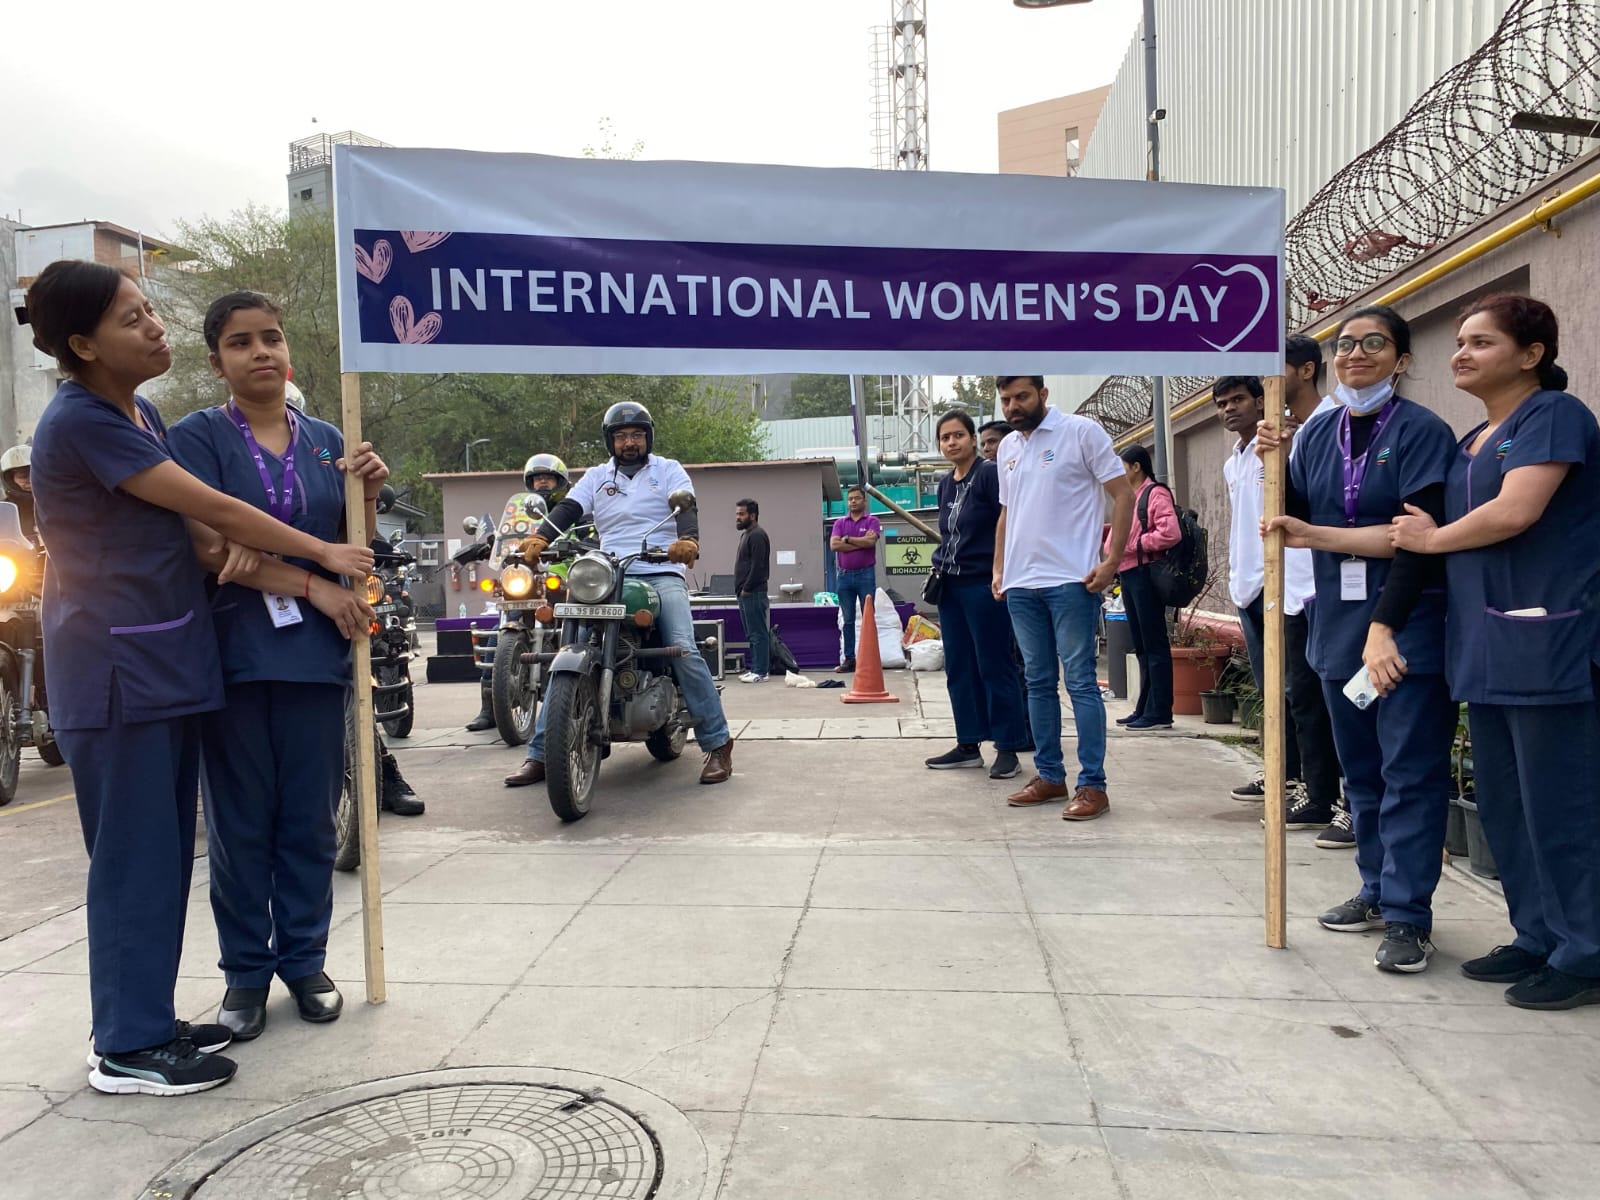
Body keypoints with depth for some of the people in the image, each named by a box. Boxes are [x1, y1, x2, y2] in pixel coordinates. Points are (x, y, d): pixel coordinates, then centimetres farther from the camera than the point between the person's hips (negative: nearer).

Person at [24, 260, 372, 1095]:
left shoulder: (142, 414, 13)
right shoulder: (82, 422, -14)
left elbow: (189, 515, 16)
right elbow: (207, 504, -15)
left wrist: (234, 539, -7)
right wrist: (323, 554, -8)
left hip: (167, 662, 9)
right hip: (116, 671, -9)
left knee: (165, 849, 13)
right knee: (134, 854, -2)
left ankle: (146, 1019, 24)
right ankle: (126, 1048, 10)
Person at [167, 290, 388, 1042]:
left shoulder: (326, 440, 12)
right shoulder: (197, 437, 0)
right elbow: (210, 547, -10)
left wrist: (369, 493, -5)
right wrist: (312, 586, -15)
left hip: (316, 651, 3)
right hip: (232, 649, -2)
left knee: (311, 818, 8)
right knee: (240, 822, 6)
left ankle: (304, 959, 23)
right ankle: (245, 969, 20)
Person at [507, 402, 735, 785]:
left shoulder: (669, 470, 10)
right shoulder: (596, 477, 17)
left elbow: (686, 508, -8)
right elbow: (567, 510, 2)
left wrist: (688, 541, -31)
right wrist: (540, 538, -20)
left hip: (662, 574, -3)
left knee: (684, 651, -23)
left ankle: (717, 745, -14)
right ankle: (540, 753, -3)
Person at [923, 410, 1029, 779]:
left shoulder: (990, 475, -7)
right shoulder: (945, 485, 14)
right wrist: (939, 565, 11)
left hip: (984, 585, -8)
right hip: (951, 586, 8)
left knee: (994, 667, -3)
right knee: (959, 667, 10)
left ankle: (1008, 749, 5)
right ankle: (969, 744, 19)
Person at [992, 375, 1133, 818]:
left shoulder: (1081, 432, -4)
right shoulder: (1007, 447, 15)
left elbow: (1123, 494, -5)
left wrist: (1112, 560, -12)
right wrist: (999, 569, 14)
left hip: (1071, 581, -6)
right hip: (1021, 584, 7)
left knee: (1080, 682, -4)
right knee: (1038, 682, 11)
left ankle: (1092, 785, 3)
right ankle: (1049, 776, 21)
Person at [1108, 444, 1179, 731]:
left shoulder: (1155, 494, -8)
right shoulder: (1130, 497, 20)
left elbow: (1171, 533, -21)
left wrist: (1134, 544, -13)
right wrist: (1113, 551, 7)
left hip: (1145, 574, -9)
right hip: (1128, 575, 9)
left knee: (1154, 644, -5)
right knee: (1140, 645, 12)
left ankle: (1159, 713, -2)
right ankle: (1144, 708, 17)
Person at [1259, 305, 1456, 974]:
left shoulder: (1422, 431, -7)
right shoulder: (1318, 434, 9)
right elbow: (1294, 522, 10)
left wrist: (1385, 628, -22)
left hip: (1406, 624, -6)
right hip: (1338, 624, 6)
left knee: (1410, 773, -2)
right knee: (1361, 768, 13)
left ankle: (1407, 916, 4)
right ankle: (1378, 890, 26)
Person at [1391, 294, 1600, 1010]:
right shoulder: (1473, 440, 19)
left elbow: (1514, 512, -19)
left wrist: (1434, 538, -3)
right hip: (1486, 645, 9)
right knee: (1503, 804, 13)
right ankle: (1539, 938, 25)